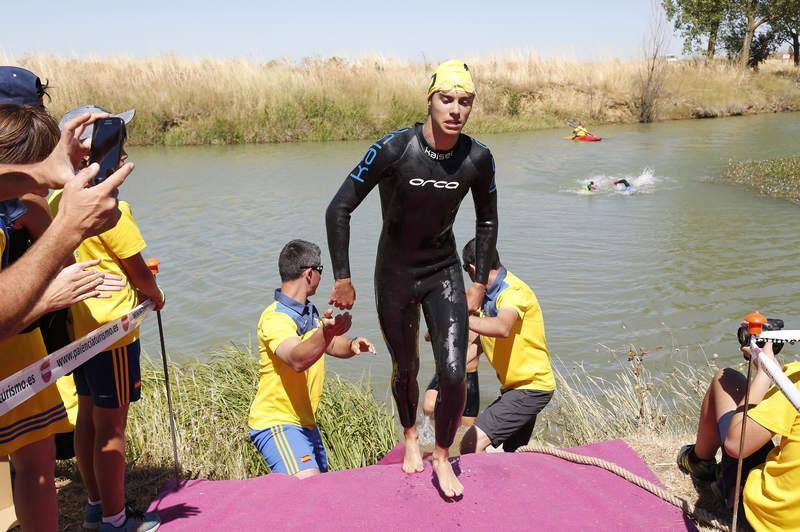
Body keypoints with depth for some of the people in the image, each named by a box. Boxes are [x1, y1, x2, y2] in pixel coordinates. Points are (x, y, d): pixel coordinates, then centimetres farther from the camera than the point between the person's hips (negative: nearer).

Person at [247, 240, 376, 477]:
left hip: (305, 422, 9)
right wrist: (325, 332, -56)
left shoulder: (310, 311, 10)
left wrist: (351, 345, -2)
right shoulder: (275, 318, -20)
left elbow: (331, 345, 20)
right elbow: (297, 360, -38)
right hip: (276, 422, -9)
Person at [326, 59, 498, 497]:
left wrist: (480, 283, 6)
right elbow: (339, 209, -16)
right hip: (395, 275, -1)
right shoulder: (395, 149, -22)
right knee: (405, 370, 15)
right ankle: (410, 436, 48)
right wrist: (342, 279, -14)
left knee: (453, 374, -10)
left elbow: (487, 220, 7)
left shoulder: (478, 158, -12)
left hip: (445, 272, 2)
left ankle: (442, 456, 19)